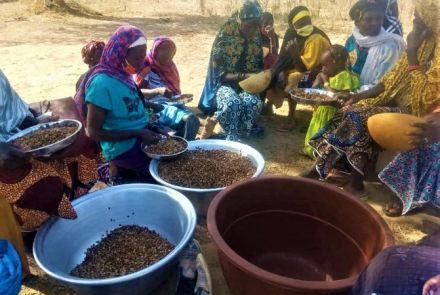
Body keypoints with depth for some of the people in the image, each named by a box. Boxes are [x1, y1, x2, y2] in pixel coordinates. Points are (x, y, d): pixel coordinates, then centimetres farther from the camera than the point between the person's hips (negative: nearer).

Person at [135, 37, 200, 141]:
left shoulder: (170, 66, 17)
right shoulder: (147, 67, -2)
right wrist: (158, 91, -23)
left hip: (174, 104, 7)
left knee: (193, 120, -27)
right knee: (190, 119, -33)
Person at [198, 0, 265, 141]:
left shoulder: (256, 40, 2)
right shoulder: (224, 39, -12)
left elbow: (259, 67, 11)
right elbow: (218, 74, -14)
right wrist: (245, 75, -24)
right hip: (225, 83, -3)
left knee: (254, 102, -31)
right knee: (232, 103, -37)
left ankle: (241, 138, -19)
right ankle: (232, 139, -24)